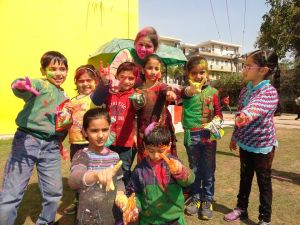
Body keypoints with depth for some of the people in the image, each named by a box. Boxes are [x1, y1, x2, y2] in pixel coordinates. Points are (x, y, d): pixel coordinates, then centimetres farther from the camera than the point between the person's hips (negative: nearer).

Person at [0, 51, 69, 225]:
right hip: (27, 141, -5)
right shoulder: (40, 85, -5)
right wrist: (20, 85, -51)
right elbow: (24, 91, -30)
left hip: (51, 147, 5)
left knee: (54, 193, 11)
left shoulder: (65, 98, 14)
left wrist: (59, 140, 12)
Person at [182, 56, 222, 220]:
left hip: (209, 136, 1)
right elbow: (183, 93, -31)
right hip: (192, 136, -1)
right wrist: (191, 89, -54)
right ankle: (195, 197, 33)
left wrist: (215, 122, -16)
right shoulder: (187, 90, -6)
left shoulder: (213, 92, 0)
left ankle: (207, 200, 28)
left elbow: (218, 112, 6)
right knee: (194, 169, 15)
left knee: (208, 170, 11)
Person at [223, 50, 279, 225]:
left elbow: (257, 106, -42)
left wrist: (247, 114, -62)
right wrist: (235, 137, 17)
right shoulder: (245, 91, 3)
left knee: (264, 181, 9)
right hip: (246, 143, 6)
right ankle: (241, 208, 36)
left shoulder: (270, 92, -18)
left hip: (263, 144, -6)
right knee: (245, 177, 19)